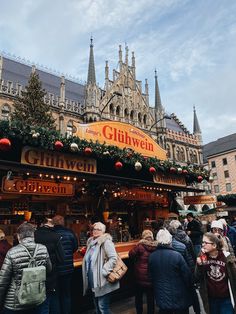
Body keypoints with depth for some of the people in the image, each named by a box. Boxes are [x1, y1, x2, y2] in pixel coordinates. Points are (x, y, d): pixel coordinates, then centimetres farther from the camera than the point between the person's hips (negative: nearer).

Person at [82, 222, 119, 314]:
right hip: (93, 281, 8)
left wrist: (104, 271, -24)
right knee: (97, 306, 21)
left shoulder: (106, 241, -16)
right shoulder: (91, 241, 9)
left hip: (102, 281, -8)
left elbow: (113, 258, -23)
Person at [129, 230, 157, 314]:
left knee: (138, 297, 20)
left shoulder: (140, 246, -20)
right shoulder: (156, 246, -10)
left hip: (140, 277, -2)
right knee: (150, 298, 16)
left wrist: (138, 244, -12)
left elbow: (131, 255, -12)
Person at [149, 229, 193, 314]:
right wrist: (189, 288, 7)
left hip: (161, 298, 3)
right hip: (179, 298, -3)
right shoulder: (177, 256, -23)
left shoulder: (151, 256, -11)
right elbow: (187, 275, -13)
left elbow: (151, 276, 3)